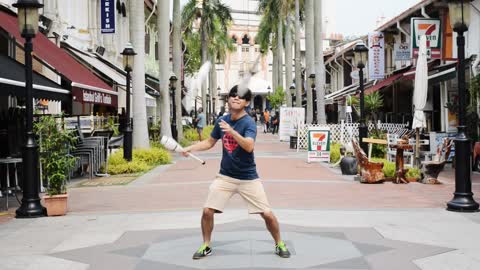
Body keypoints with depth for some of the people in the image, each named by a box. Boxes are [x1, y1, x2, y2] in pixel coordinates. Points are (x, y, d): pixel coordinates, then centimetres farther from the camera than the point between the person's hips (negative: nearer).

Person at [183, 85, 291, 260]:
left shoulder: (248, 122, -15)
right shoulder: (222, 120, 2)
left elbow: (249, 146, -33)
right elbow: (210, 142, 16)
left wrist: (232, 131, -44)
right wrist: (190, 148, 3)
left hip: (248, 178, -4)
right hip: (225, 176, 4)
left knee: (267, 214, -5)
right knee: (207, 211, -5)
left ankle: (279, 244, 21)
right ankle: (206, 246, 17)